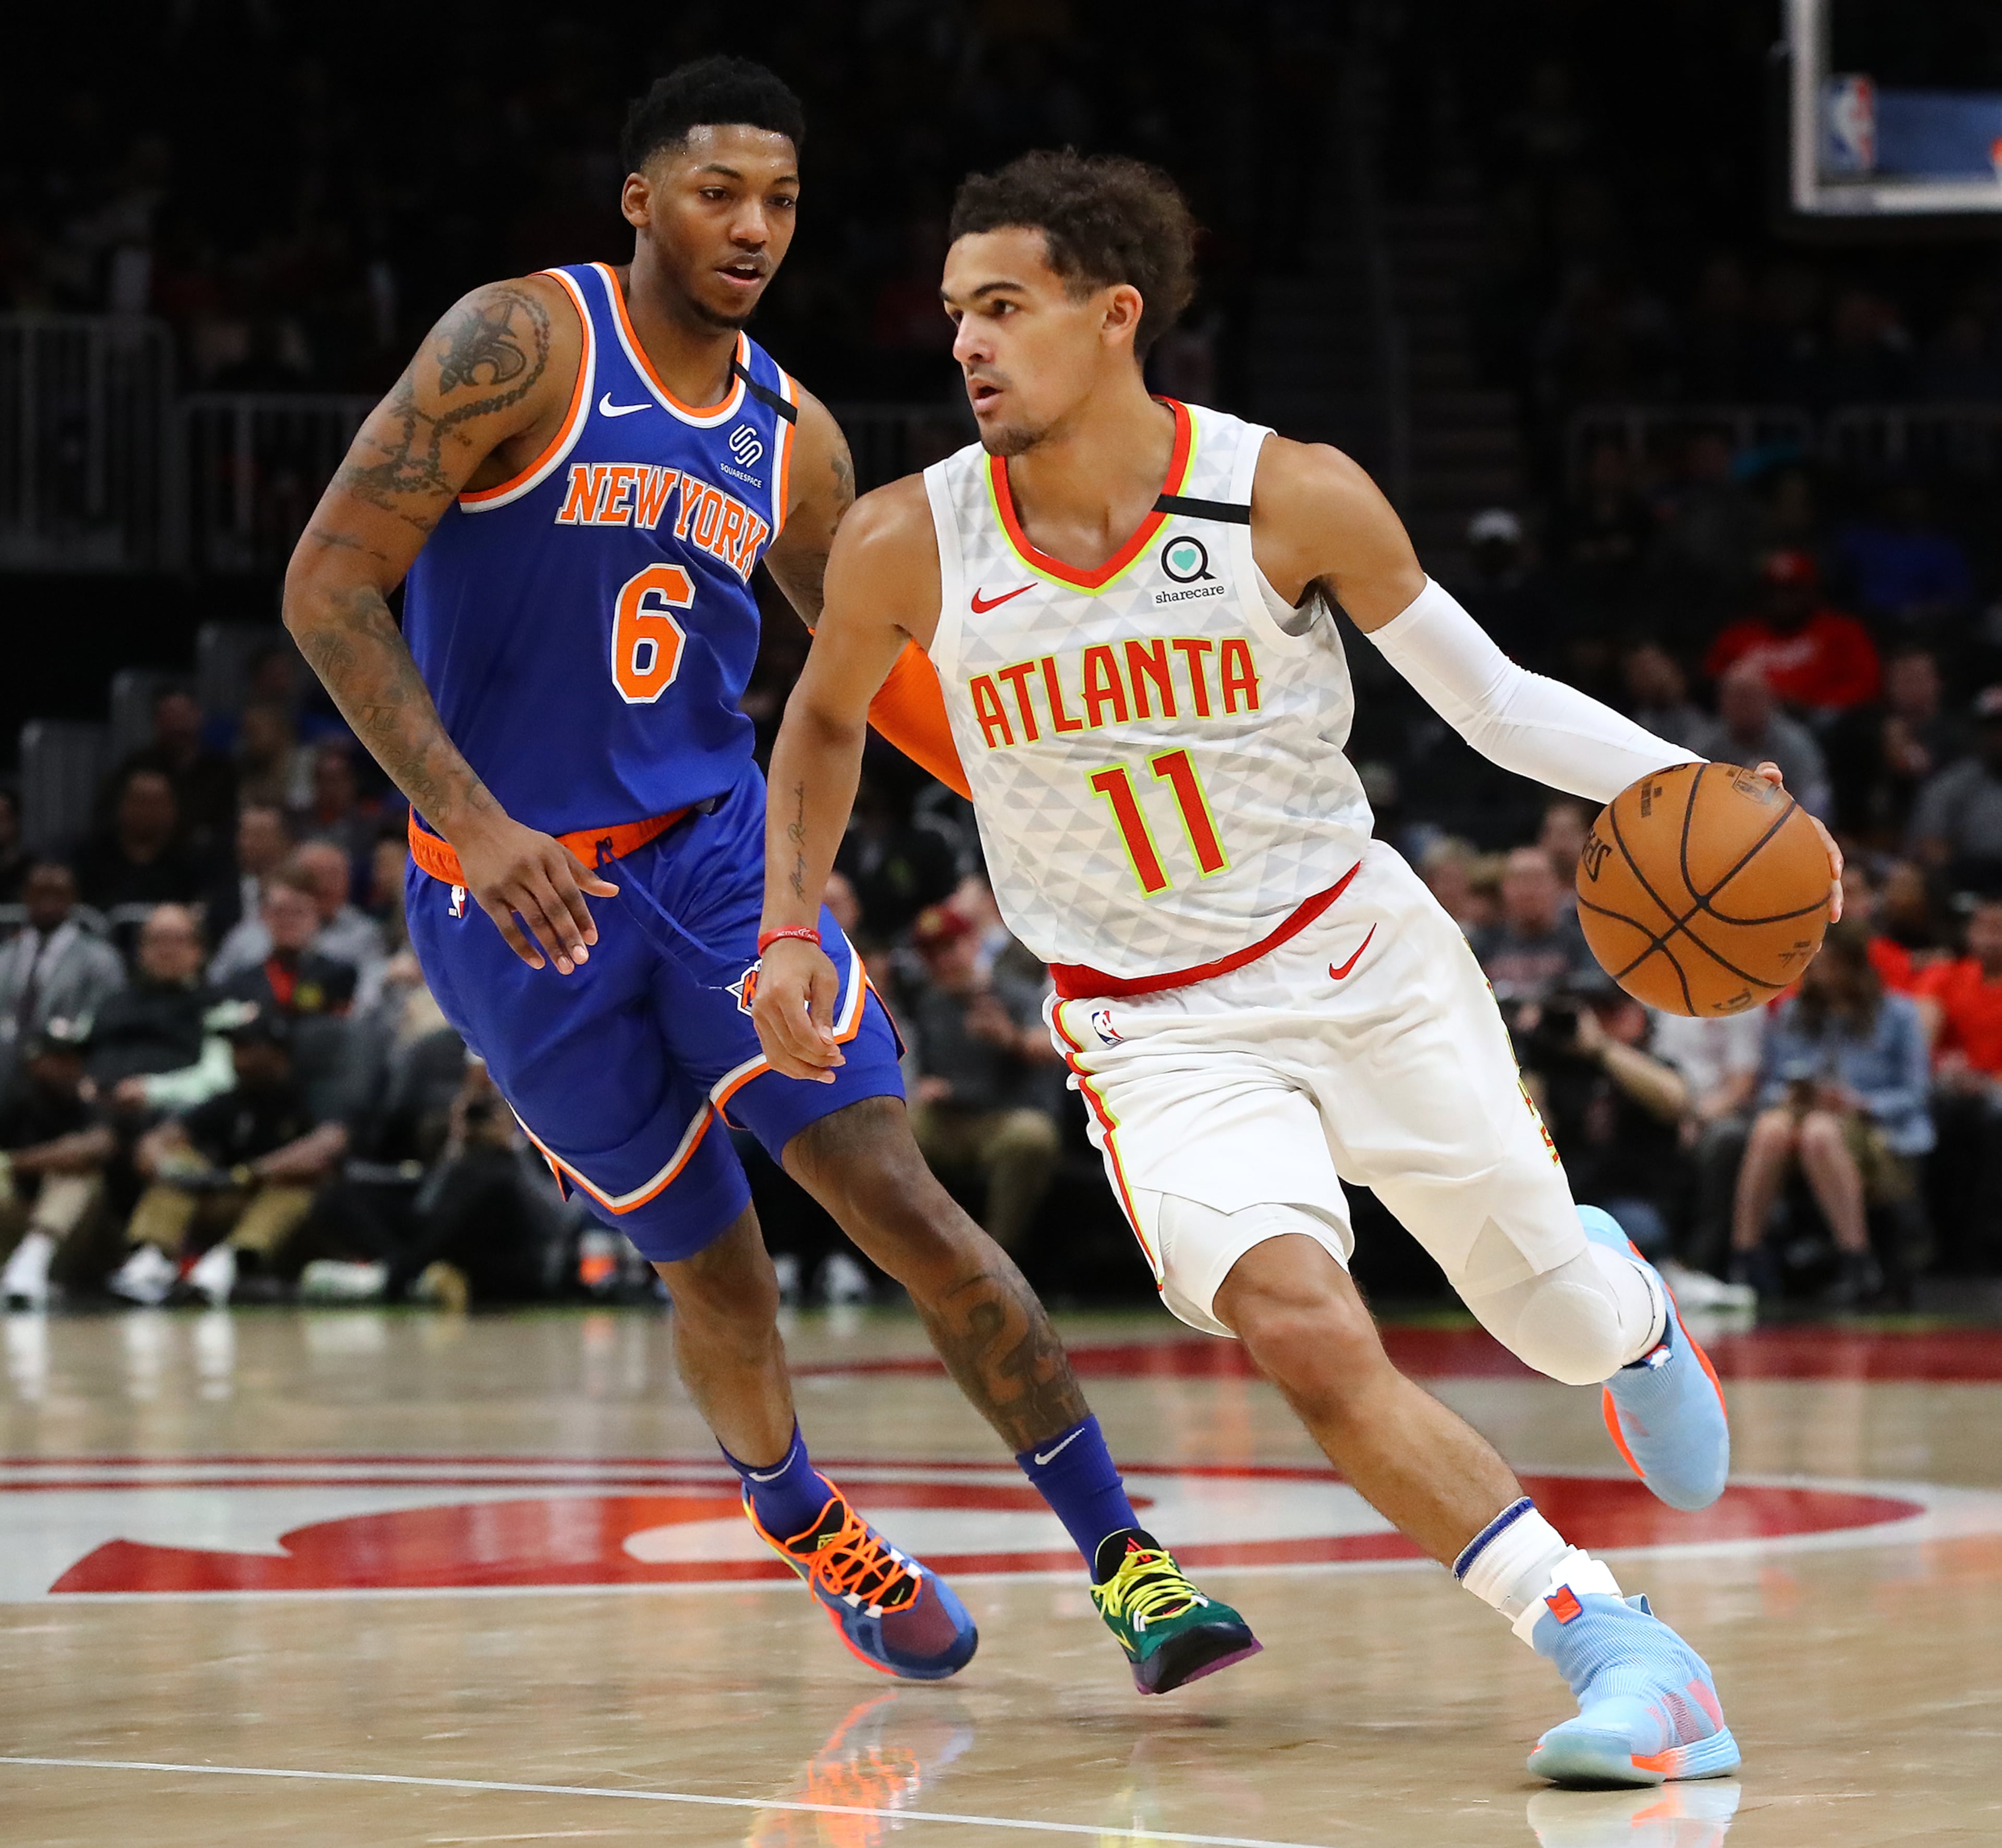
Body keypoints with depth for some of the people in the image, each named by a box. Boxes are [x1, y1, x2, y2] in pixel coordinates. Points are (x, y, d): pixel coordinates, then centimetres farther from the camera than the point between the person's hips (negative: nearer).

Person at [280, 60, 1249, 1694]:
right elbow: (329, 587, -16)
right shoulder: (526, 345, -13)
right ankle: (807, 1529, 36)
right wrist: (470, 818, -24)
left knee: (901, 1201, -12)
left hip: (716, 845, 3)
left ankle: (1124, 1559, -9)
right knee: (711, 1260, 7)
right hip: (517, 890, -3)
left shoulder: (789, 438, 4)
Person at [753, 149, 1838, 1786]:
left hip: (1364, 957, 0)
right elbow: (826, 723, 10)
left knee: (1566, 1316, 8)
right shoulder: (911, 545, -12)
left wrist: (1687, 782, -22)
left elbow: (1492, 698, -7)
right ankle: (1617, 1652, -23)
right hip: (1154, 1027, 0)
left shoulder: (1289, 498, -16)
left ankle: (1630, 1309, 49)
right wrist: (790, 929, -1)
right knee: (1300, 1330, -25)